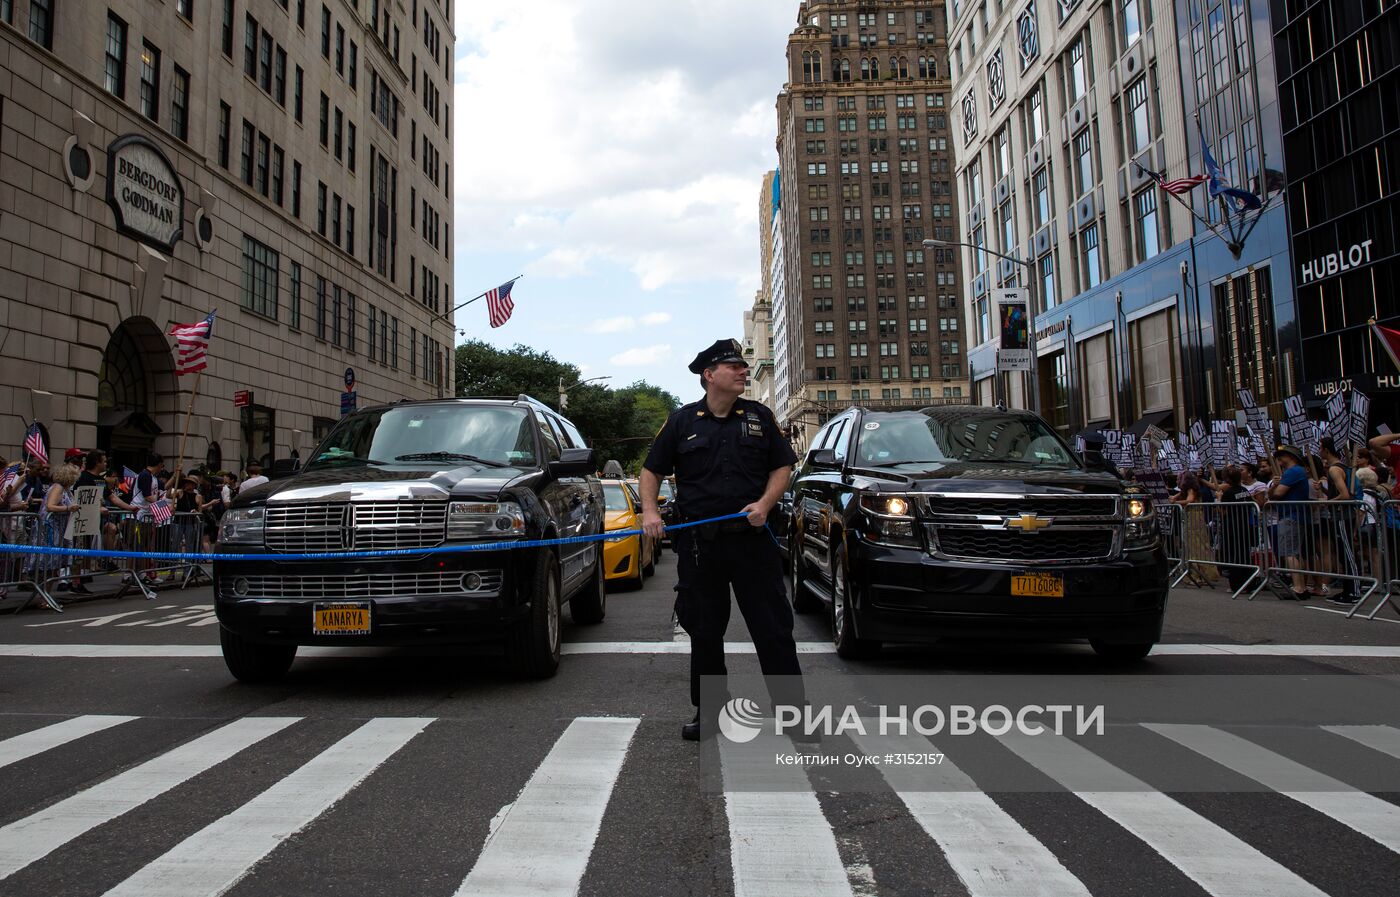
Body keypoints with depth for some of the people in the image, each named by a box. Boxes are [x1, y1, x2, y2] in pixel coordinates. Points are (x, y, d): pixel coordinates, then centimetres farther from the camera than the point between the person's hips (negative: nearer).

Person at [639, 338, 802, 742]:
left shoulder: (759, 417, 8)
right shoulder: (681, 421, 6)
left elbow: (782, 466, 9)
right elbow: (651, 469, 10)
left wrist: (765, 503, -8)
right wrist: (650, 511, -6)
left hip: (753, 539, 0)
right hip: (699, 544, 0)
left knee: (773, 626, 0)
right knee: (704, 631, 9)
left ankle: (792, 705, 9)